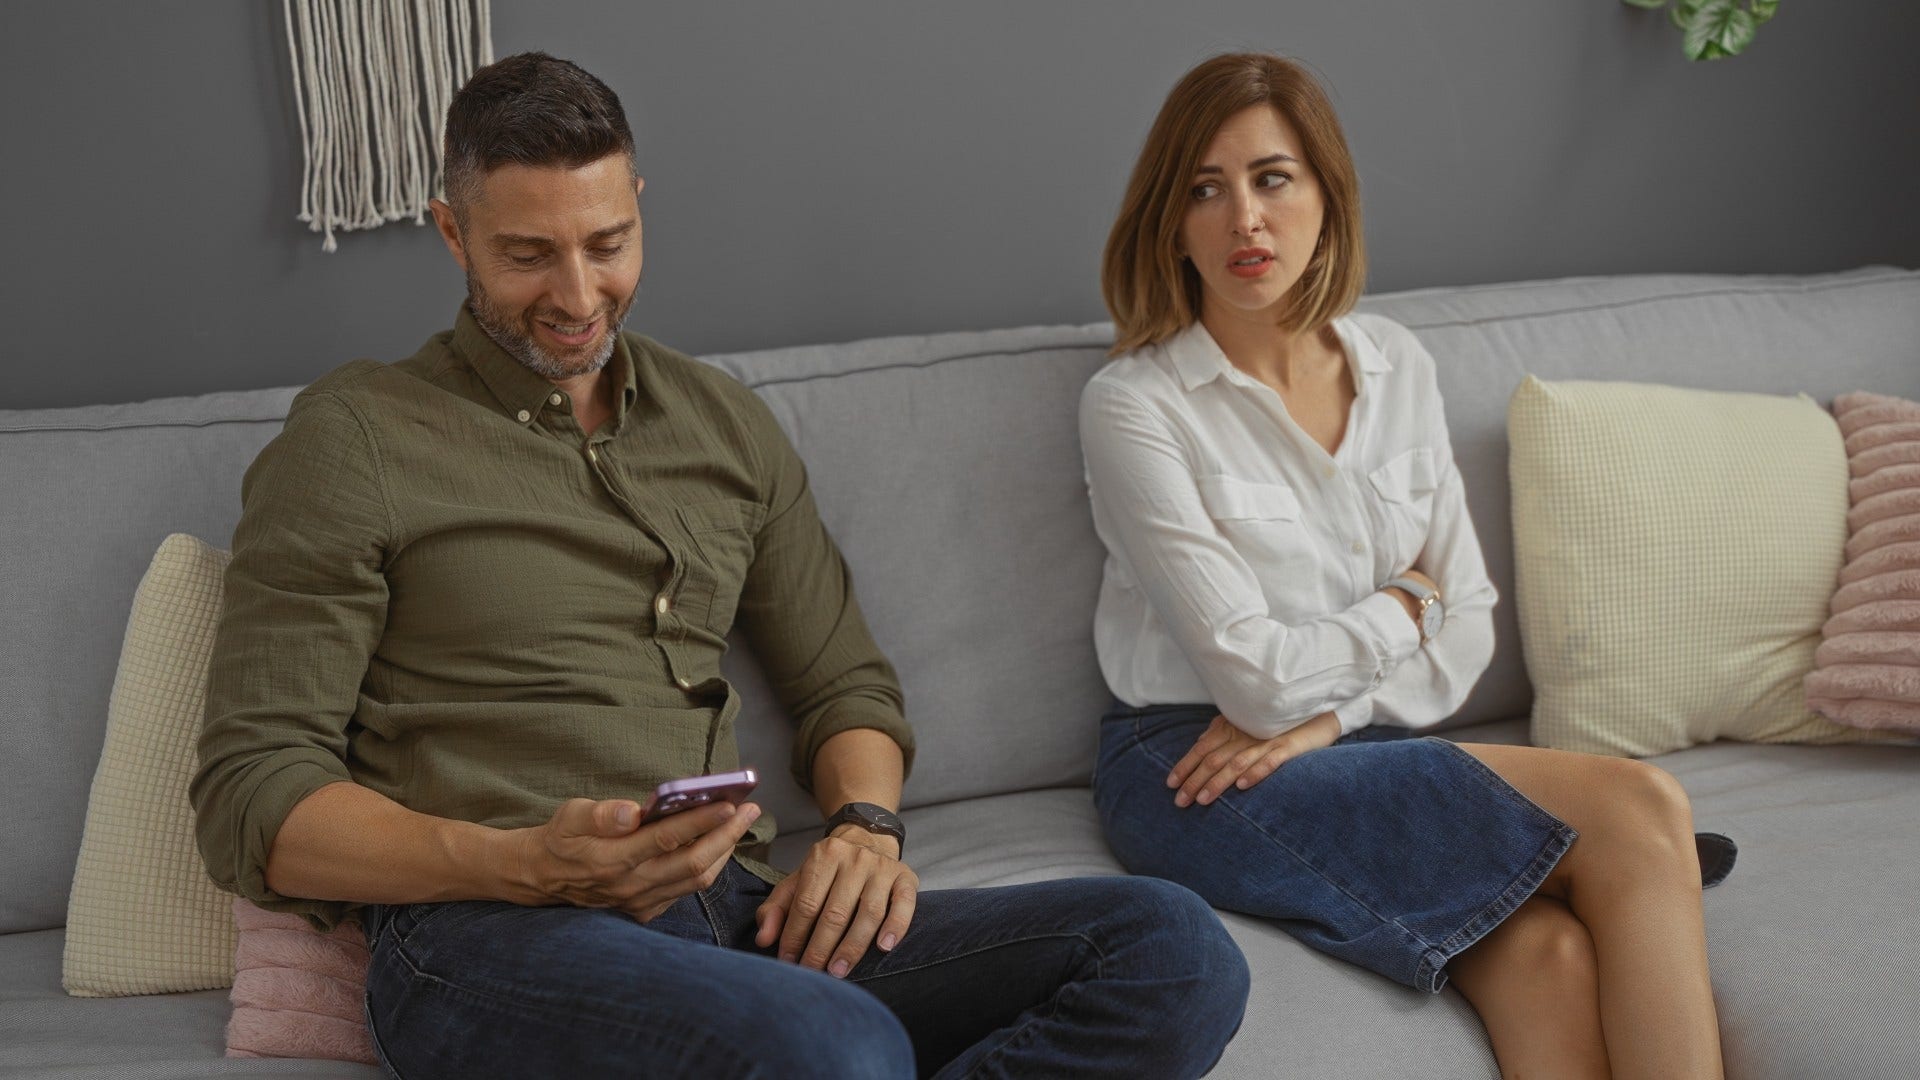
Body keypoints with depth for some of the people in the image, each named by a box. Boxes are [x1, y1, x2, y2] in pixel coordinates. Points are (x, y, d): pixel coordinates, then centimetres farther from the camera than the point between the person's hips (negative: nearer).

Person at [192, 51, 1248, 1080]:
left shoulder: (725, 425, 20)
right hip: (486, 936, -6)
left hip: (741, 921, 7)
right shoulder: (353, 439, 4)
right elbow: (251, 803, -2)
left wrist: (864, 825, 2)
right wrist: (530, 865, -19)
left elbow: (843, 682, 26)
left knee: (1175, 948, -17)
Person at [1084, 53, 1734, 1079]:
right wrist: (1404, 606, 2)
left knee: (1546, 953, -29)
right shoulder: (1134, 405, -8)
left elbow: (1468, 624, 7)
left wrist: (1325, 715, -9)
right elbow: (1256, 675, -13)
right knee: (1639, 810, -23)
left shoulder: (1396, 366, 10)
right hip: (1194, 776, -5)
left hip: (1363, 746, 5)